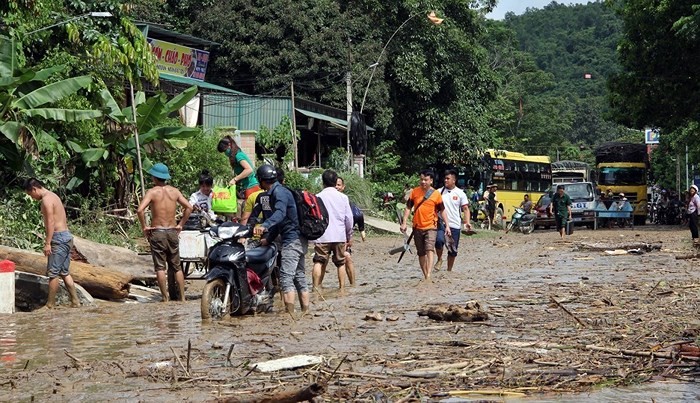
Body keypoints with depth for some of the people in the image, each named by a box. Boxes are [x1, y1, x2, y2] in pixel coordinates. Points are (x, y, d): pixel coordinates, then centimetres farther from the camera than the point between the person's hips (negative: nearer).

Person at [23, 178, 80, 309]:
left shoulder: (46, 199, -13)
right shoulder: (53, 196, 17)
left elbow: (50, 222, -19)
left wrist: (47, 243, -19)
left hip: (59, 238, -10)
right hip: (66, 236, 10)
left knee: (53, 273, -3)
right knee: (64, 272, 13)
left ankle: (50, 305, 1)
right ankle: (75, 302, 13)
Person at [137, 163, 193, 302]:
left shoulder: (152, 192, -8)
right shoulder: (174, 191, 4)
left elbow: (140, 210, -20)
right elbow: (189, 207, 3)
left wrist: (144, 226, -7)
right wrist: (180, 224, 10)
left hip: (157, 232, -4)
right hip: (172, 232, 4)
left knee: (160, 267, 1)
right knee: (176, 267, 12)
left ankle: (165, 298, -2)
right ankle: (182, 297, 11)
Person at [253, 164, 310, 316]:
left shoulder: (279, 192, -14)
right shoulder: (278, 191, 18)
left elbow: (280, 213, -33)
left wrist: (264, 226, -46)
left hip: (292, 239, -11)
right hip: (299, 239, 11)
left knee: (286, 276, -16)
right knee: (299, 276, 14)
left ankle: (290, 312, -22)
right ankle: (305, 311, 17)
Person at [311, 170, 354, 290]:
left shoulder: (318, 197, -1)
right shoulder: (343, 197, 4)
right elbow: (349, 218, 6)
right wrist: (350, 236, 16)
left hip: (323, 236, -2)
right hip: (340, 235, 2)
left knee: (319, 262, -1)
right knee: (341, 263, 11)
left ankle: (316, 288, -10)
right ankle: (342, 288, 11)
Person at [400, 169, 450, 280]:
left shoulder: (436, 195, -4)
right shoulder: (414, 192, 3)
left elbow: (442, 211, 3)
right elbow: (408, 208, 8)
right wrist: (404, 223, 1)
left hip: (430, 227, -4)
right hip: (417, 227, 4)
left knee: (429, 249, -21)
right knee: (421, 253, 10)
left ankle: (428, 276, -29)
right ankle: (425, 276, 22)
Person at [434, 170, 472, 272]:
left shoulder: (460, 193, 3)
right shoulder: (439, 192, 6)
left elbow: (466, 209, 2)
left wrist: (467, 222, -13)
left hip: (455, 225, 1)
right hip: (441, 223, -1)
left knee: (453, 250, 6)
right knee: (439, 240, -28)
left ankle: (449, 270, 22)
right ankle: (439, 260, -2)